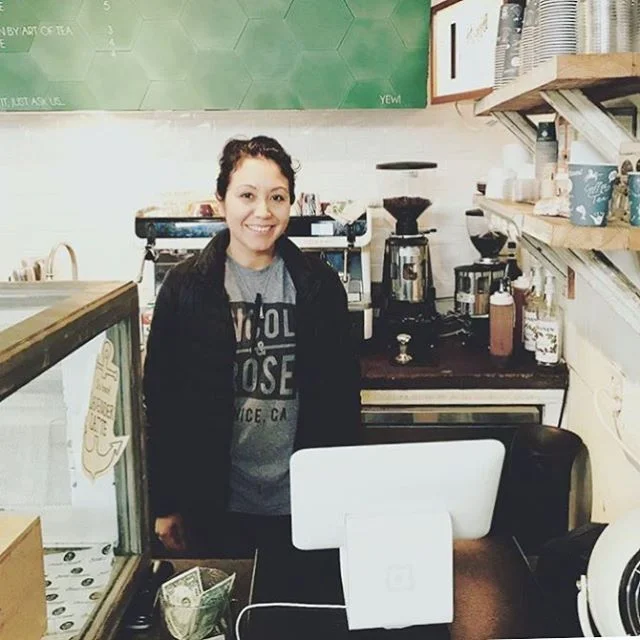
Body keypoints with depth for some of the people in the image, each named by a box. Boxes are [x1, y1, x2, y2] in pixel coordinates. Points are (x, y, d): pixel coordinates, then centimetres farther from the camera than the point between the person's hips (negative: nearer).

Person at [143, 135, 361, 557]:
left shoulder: (319, 285, -1)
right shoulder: (186, 287, -4)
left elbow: (344, 391, 4)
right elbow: (161, 399, -1)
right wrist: (165, 505, 0)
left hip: (305, 505, 1)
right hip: (218, 505, -1)